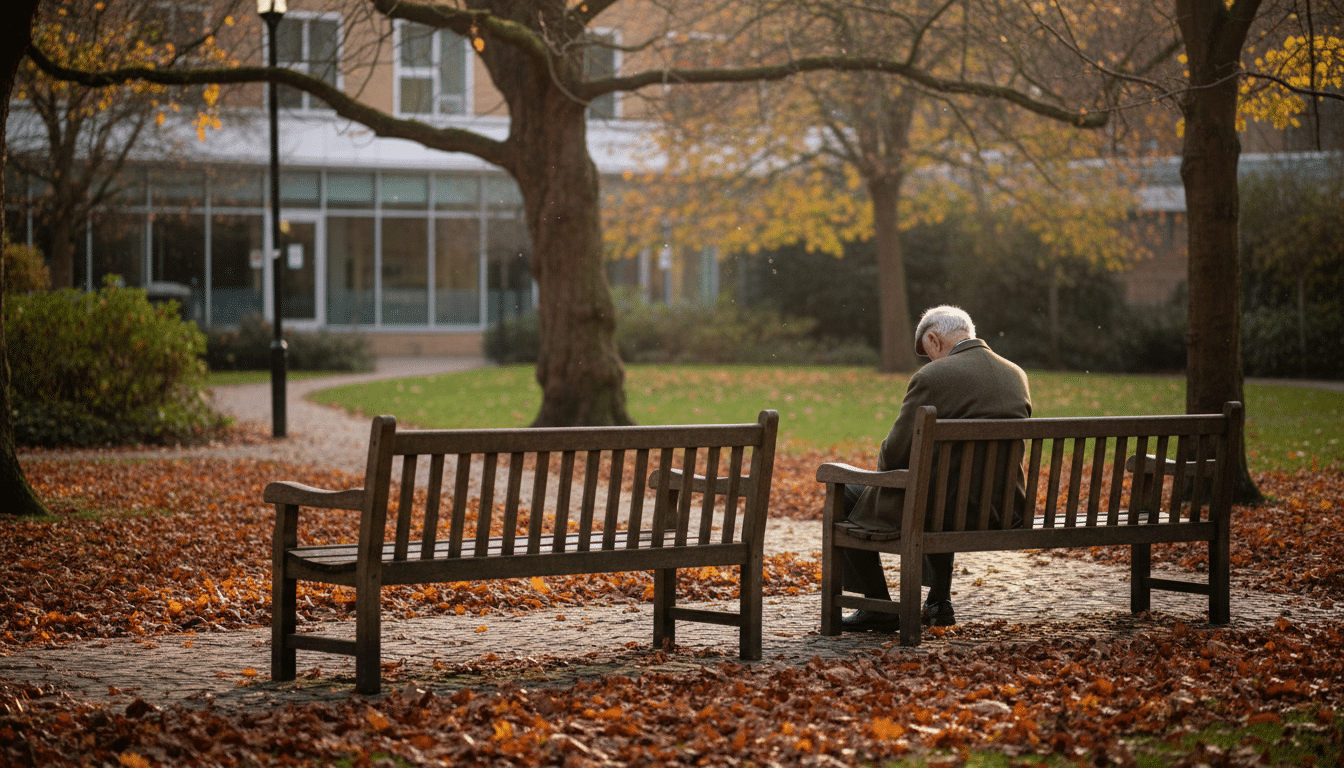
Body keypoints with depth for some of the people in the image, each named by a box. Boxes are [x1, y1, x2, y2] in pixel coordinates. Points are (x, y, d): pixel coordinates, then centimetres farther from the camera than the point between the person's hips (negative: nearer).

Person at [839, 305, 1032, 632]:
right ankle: (940, 599, 38)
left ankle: (879, 608, 20)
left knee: (846, 498, 16)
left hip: (949, 511, -7)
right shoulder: (1017, 376, 5)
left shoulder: (932, 378, -16)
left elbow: (894, 454, -14)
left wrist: (884, 467, 11)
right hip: (1005, 513, 7)